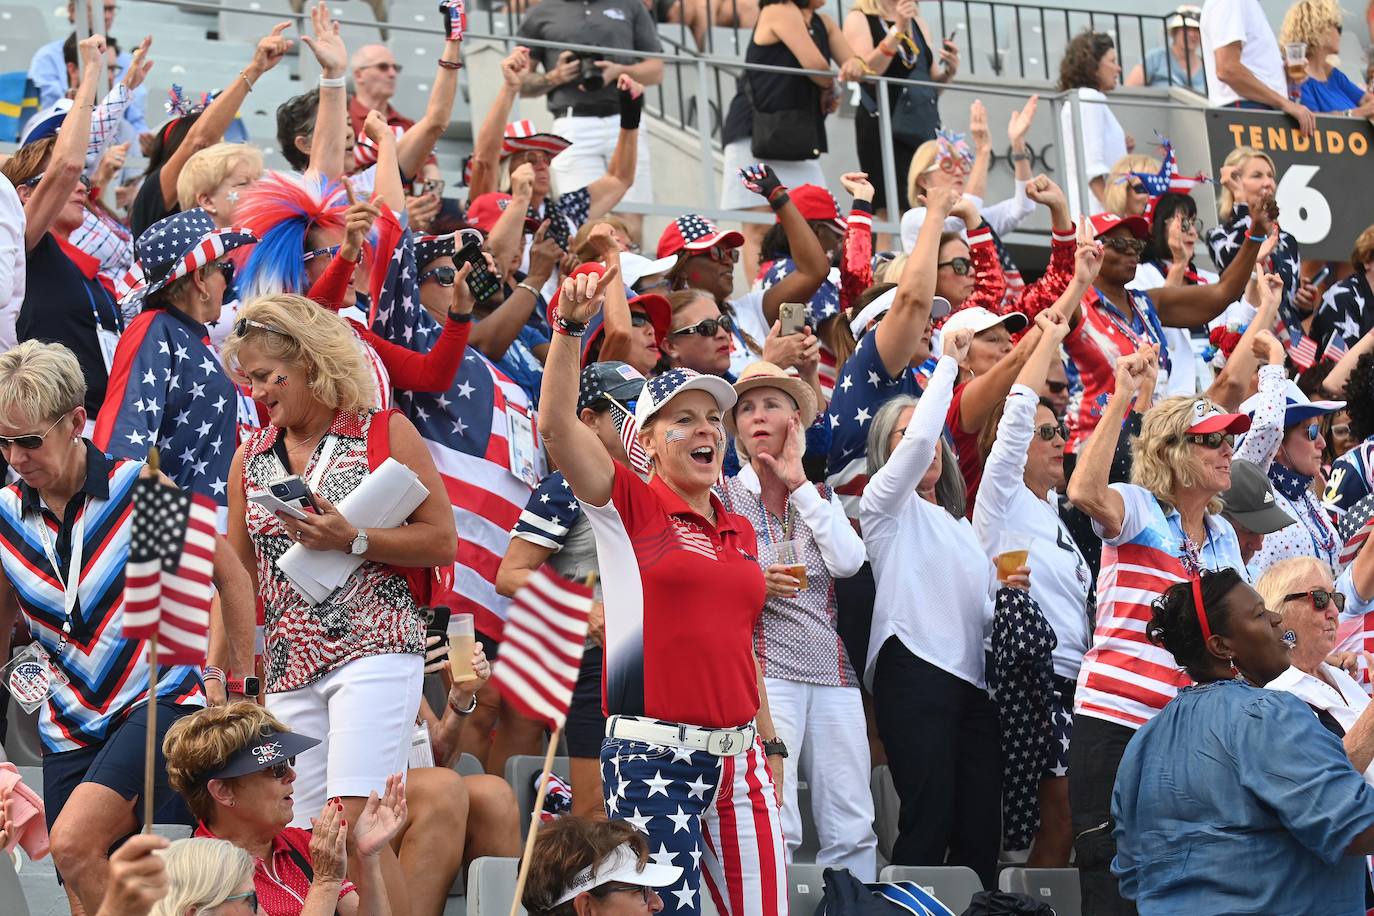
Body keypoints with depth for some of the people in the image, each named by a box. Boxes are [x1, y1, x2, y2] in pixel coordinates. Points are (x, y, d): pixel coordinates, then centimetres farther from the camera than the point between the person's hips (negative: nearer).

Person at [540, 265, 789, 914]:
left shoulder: (741, 531, 16)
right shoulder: (631, 507, 0)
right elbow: (556, 425, -14)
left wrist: (769, 744, 21)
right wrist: (570, 328, -22)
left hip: (737, 755, 6)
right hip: (655, 755, -6)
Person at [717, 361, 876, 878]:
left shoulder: (822, 497, 17)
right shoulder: (721, 498, 8)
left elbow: (848, 562, -2)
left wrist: (798, 484, 1)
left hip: (832, 672, 4)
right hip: (761, 667, -4)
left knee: (852, 827, -2)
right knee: (774, 827, -13)